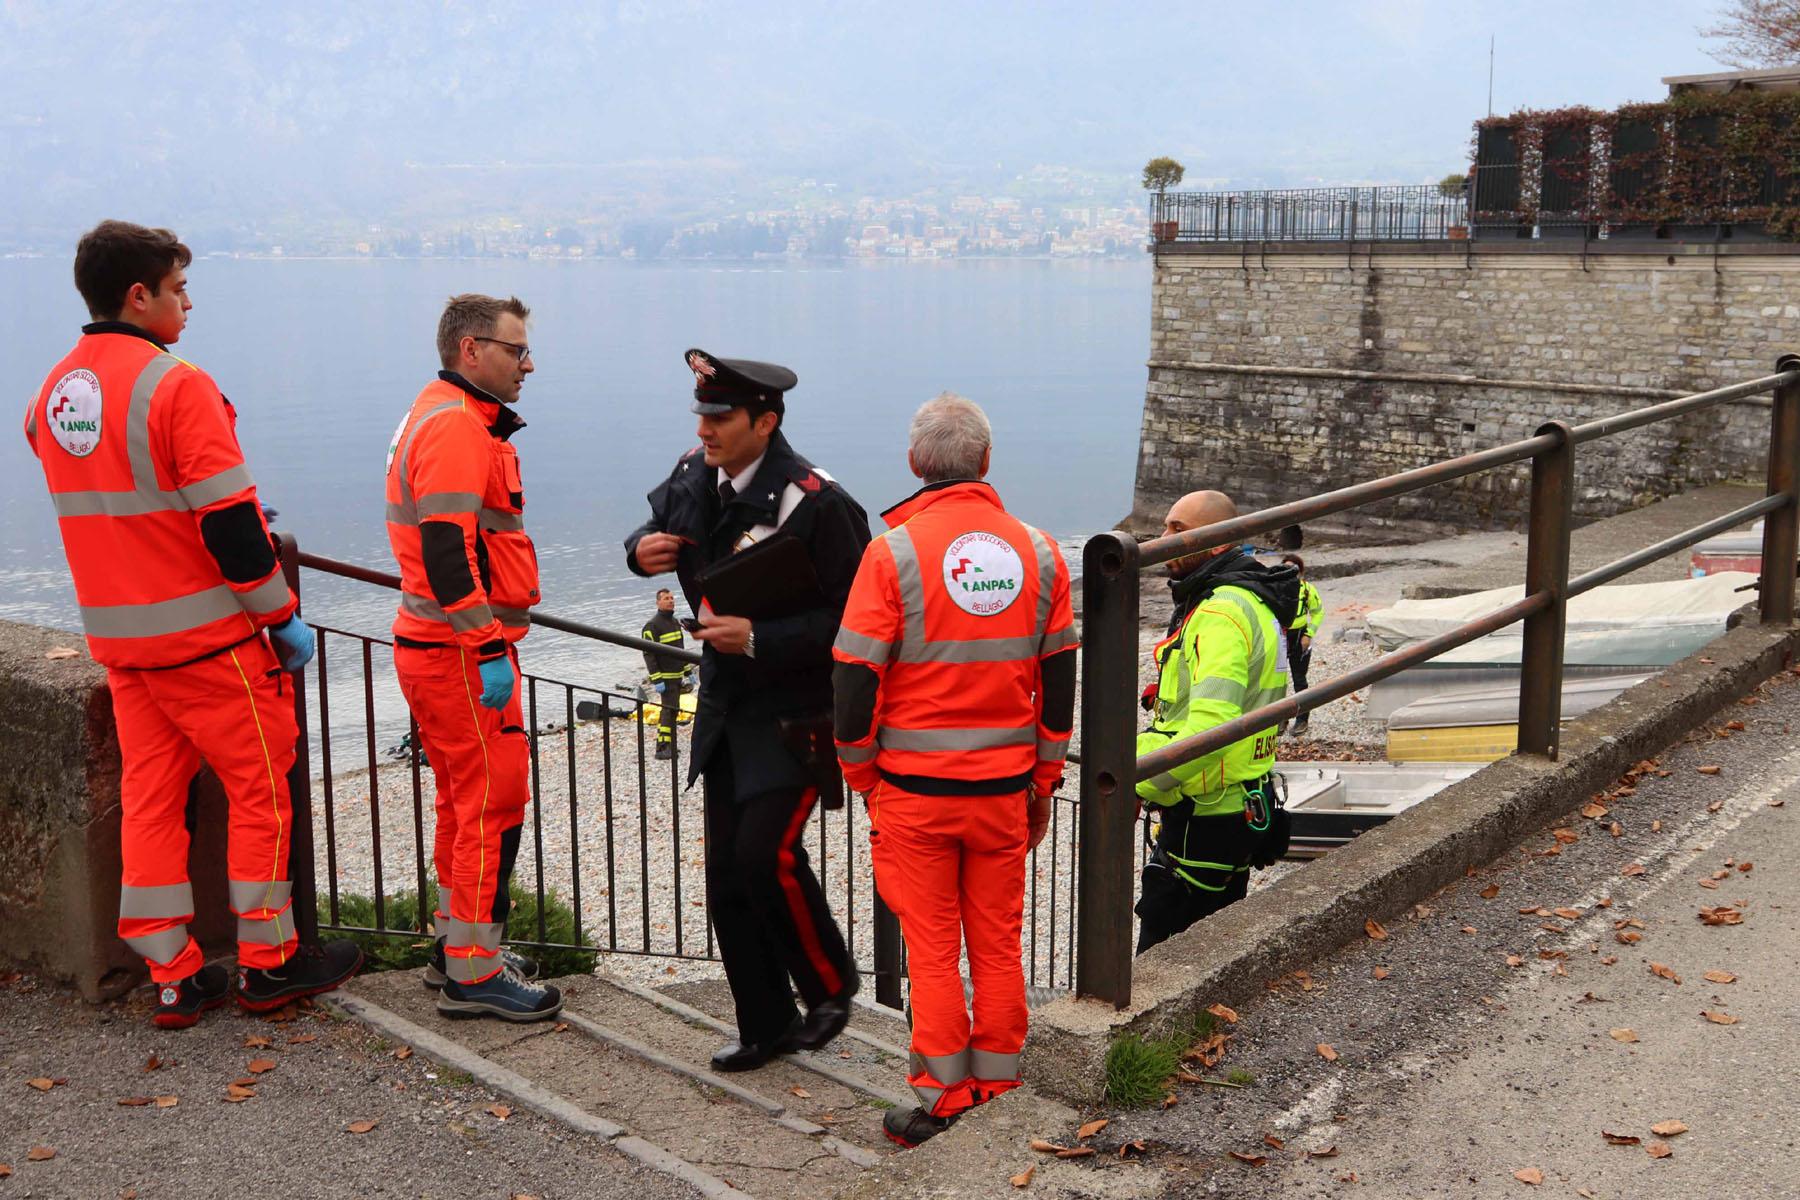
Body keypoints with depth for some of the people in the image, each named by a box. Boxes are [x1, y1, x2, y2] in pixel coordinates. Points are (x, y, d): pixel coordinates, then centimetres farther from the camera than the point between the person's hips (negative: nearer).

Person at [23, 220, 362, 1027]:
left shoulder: (54, 393, 8)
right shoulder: (175, 386, -17)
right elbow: (229, 522, -18)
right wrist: (283, 615, -9)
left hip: (115, 633, 7)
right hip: (204, 633, -7)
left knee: (149, 794, 10)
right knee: (259, 786, 5)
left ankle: (173, 977, 16)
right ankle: (266, 963, 13)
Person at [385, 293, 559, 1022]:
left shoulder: (440, 418, 18)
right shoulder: (458, 427, -17)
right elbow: (447, 552, -25)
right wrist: (489, 653, -24)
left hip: (433, 649, 11)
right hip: (462, 654, -11)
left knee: (466, 800, 19)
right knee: (494, 803, -5)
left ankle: (457, 946, 30)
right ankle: (474, 974, 3)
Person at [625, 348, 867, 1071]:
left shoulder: (814, 503, -20)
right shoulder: (693, 477, 2)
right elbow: (654, 528, 22)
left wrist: (761, 639, -25)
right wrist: (642, 549, -1)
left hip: (796, 711, -7)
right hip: (726, 707, 7)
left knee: (767, 854, -18)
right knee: (726, 873, 8)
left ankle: (830, 984, 10)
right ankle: (768, 1025, 23)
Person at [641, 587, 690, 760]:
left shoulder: (675, 622, 15)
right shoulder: (652, 625, -12)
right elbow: (648, 654, -16)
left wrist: (688, 673, 20)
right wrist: (656, 680, -21)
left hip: (677, 676, 8)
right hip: (665, 677, -8)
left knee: (670, 710, 11)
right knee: (670, 709, -14)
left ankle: (668, 746, 16)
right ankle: (663, 748, -14)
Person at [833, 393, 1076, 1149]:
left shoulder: (894, 549, -10)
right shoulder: (1037, 550, 2)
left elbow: (856, 676, -10)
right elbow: (1058, 678, 8)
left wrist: (860, 774, 5)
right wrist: (1044, 784, 16)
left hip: (916, 786, -3)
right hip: (1005, 785, 3)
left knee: (932, 947, 6)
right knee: (999, 943, 13)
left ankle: (944, 1105, 13)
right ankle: (999, 1093, 22)